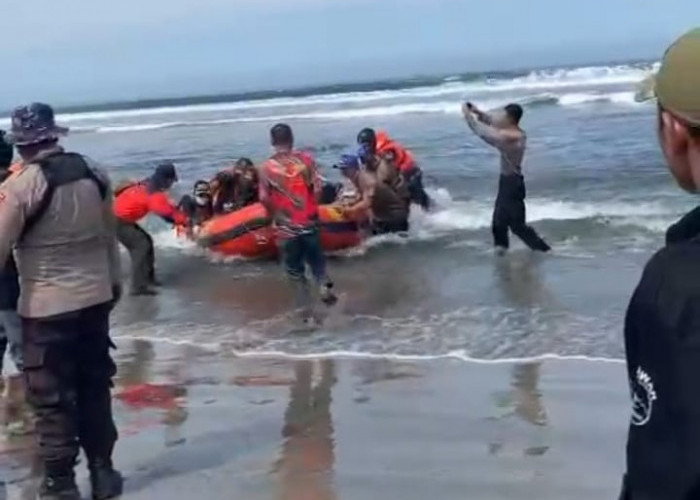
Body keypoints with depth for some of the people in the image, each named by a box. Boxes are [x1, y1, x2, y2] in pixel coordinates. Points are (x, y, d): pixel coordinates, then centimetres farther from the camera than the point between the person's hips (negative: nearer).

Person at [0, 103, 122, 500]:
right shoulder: (94, 173, 2)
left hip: (47, 307, -5)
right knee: (95, 388, 17)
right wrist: (114, 281, 23)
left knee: (52, 396, 6)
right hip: (95, 298, 6)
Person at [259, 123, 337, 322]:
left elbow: (264, 199, -7)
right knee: (316, 260, 20)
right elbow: (317, 188, -6)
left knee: (295, 270, 10)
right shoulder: (306, 159, -3)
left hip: (285, 227, -1)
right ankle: (324, 285, -8)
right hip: (309, 222, 1)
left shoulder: (266, 168, -6)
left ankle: (307, 311, 7)